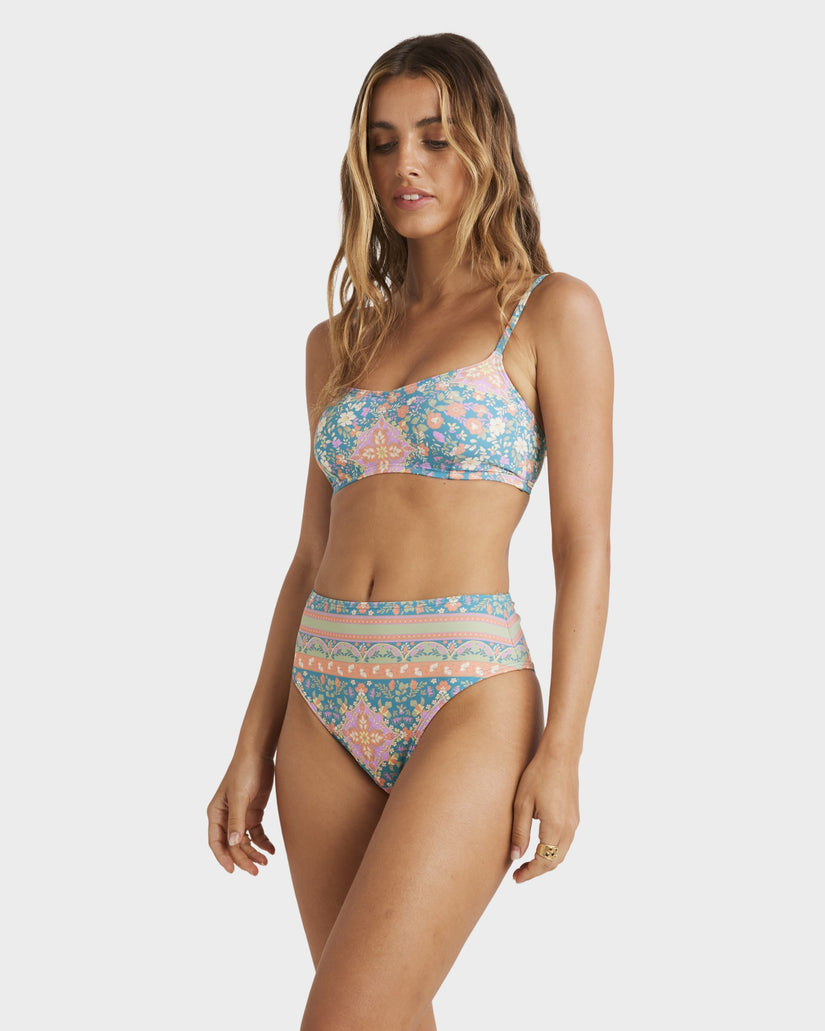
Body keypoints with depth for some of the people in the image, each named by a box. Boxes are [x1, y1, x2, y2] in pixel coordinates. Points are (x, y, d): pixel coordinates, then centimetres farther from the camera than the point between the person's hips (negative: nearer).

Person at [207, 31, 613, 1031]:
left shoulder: (553, 311, 1)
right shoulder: (338, 341, 15)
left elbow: (584, 542, -4)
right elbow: (313, 554, 16)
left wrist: (562, 749, -11)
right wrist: (255, 742, 11)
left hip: (466, 698, -5)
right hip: (327, 703, 5)